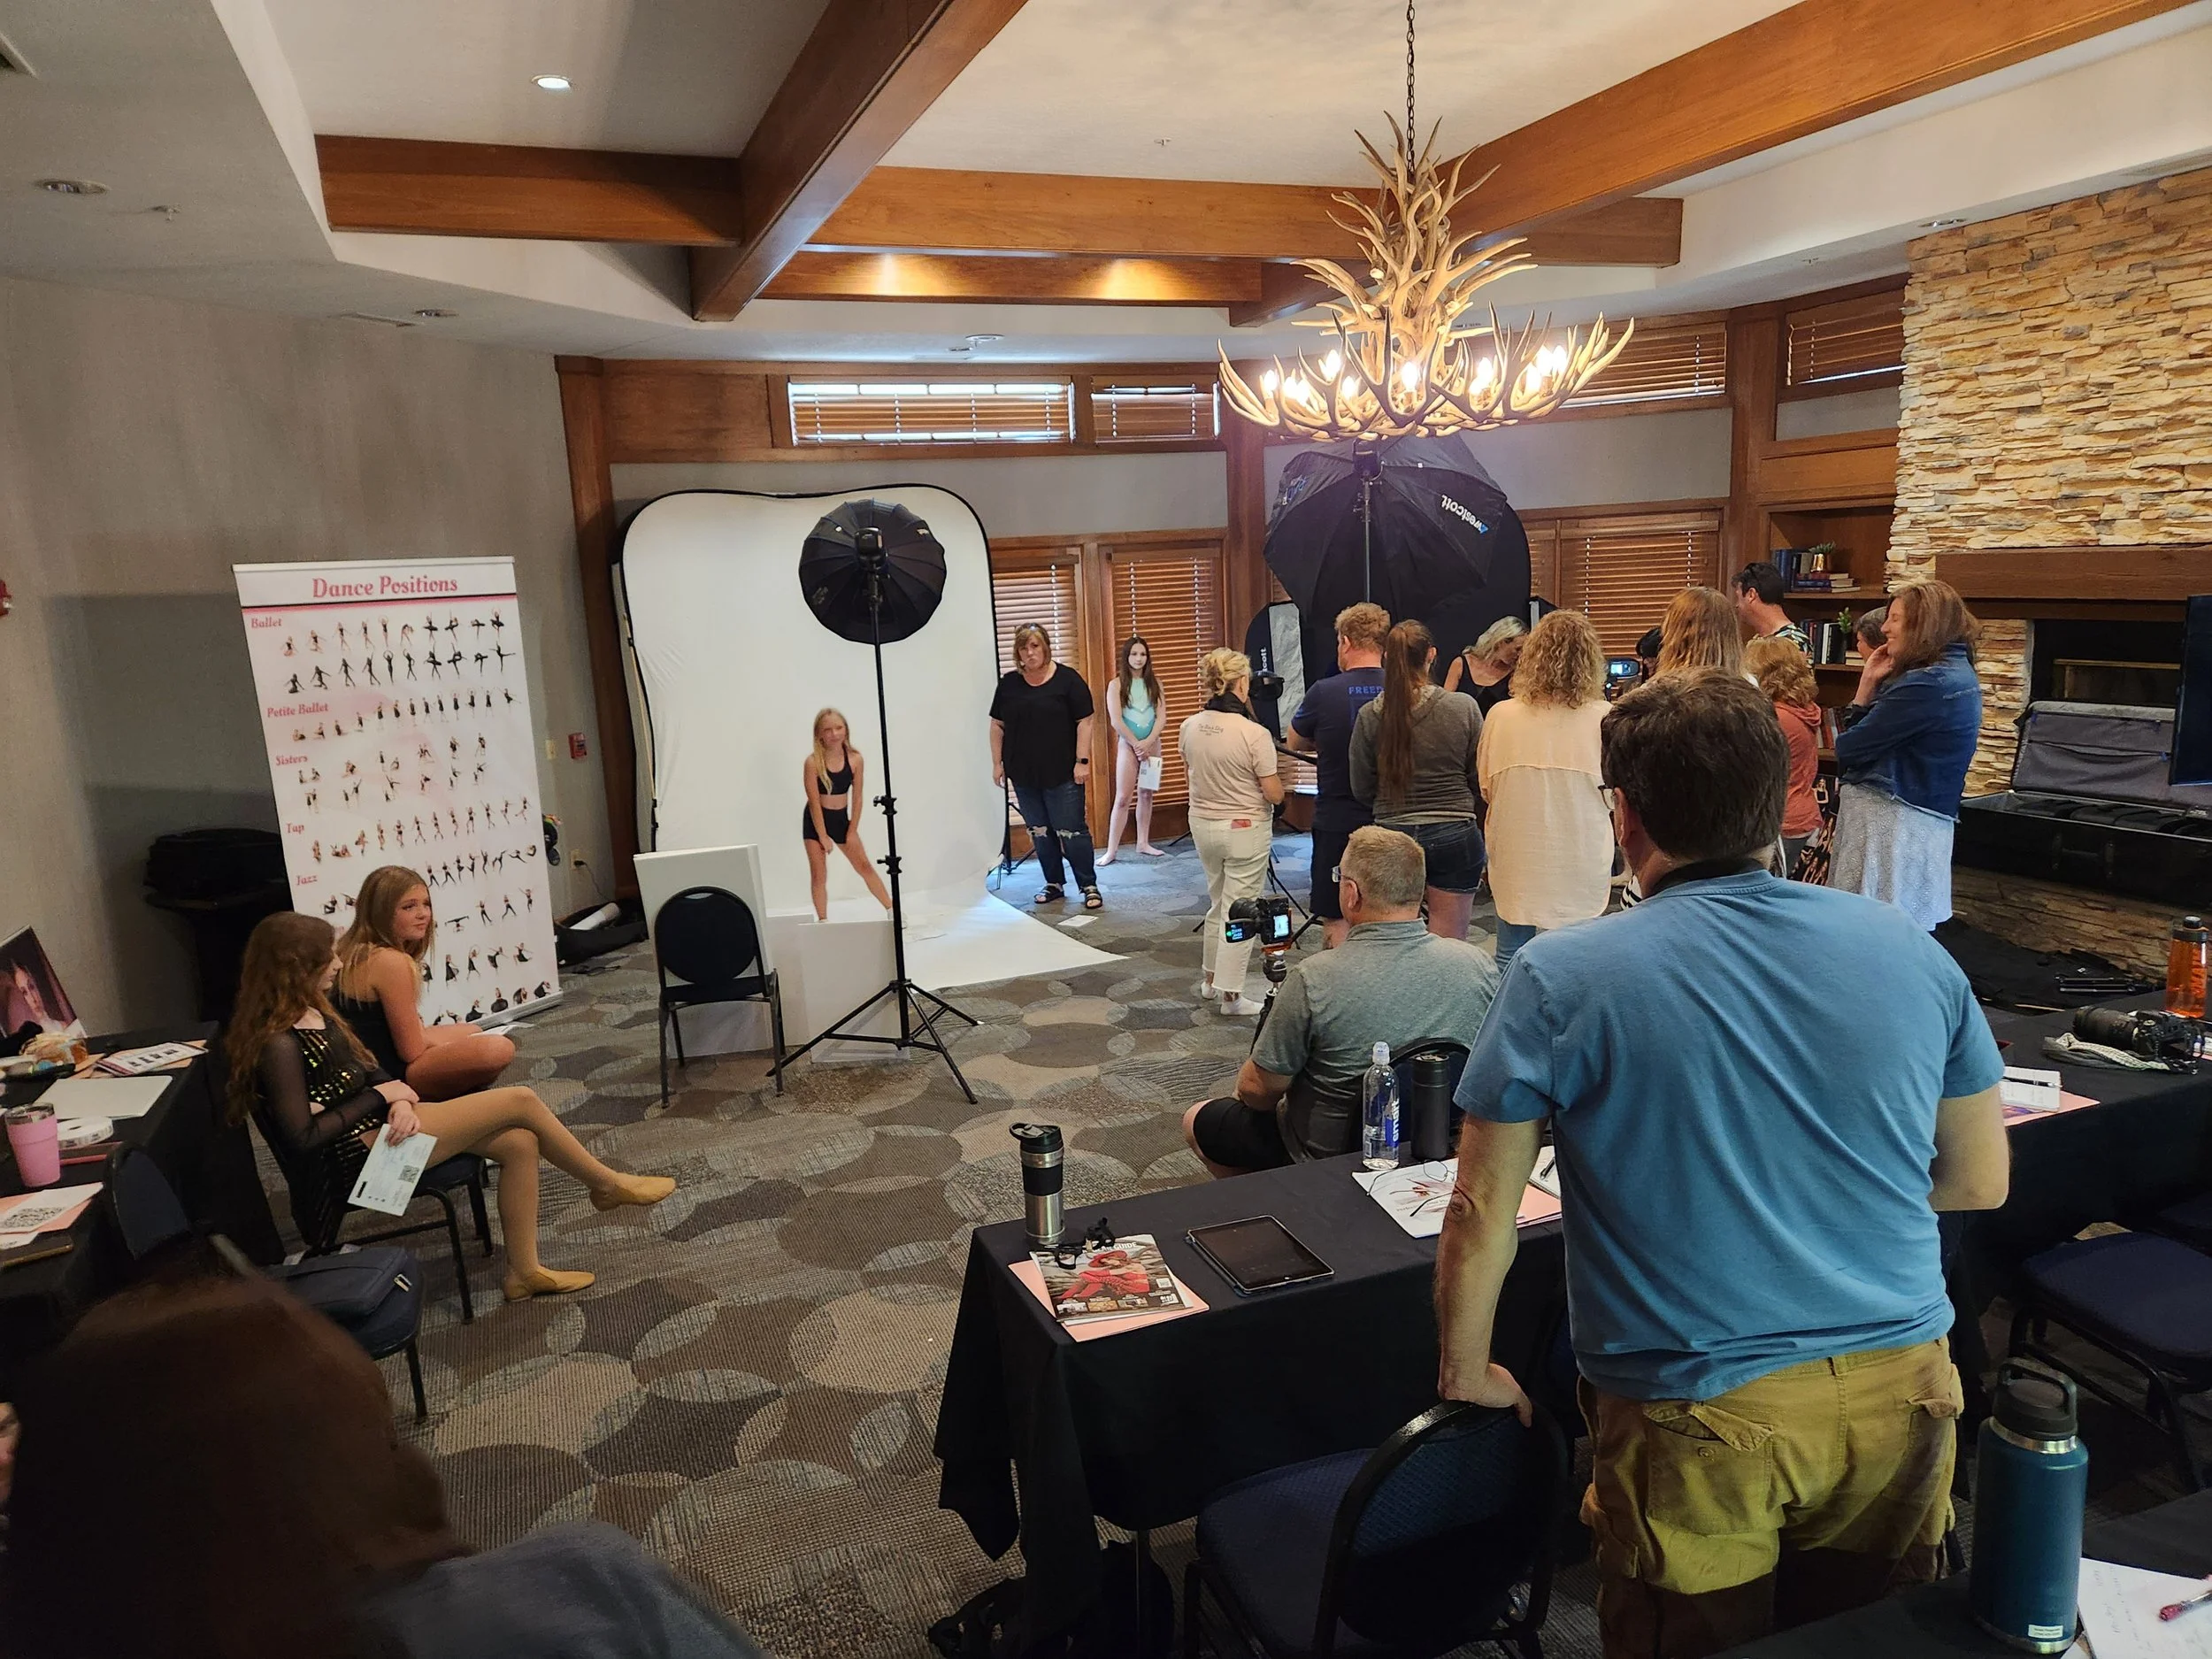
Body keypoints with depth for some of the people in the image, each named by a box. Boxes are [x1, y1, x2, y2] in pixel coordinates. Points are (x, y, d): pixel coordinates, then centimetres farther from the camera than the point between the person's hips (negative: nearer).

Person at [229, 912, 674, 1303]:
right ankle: (607, 1185, 11)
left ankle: (524, 1271, 7)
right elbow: (301, 1138, -23)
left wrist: (399, 1101, -10)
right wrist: (381, 1096, -14)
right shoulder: (279, 1042, -22)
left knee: (520, 1143, -4)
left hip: (380, 1123, 9)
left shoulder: (312, 1011, 6)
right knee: (521, 1102, -10)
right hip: (361, 1151, -9)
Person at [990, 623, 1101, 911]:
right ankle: (1054, 885, 24)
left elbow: (1084, 723, -5)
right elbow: (997, 726, 12)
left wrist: (1082, 761, -10)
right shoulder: (1009, 683, 7)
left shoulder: (1067, 679, -4)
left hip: (1062, 774, -4)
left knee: (1071, 831, -4)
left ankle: (1089, 886, 7)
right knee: (1040, 832, 11)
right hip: (1023, 774, 4)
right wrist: (997, 763, 7)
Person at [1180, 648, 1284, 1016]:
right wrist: (1276, 780, 4)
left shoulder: (1189, 728, -4)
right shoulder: (1254, 734, -22)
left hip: (1203, 824, 6)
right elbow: (1273, 793, -17)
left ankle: (1211, 979, 34)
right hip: (1245, 830, -6)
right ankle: (1231, 995, 8)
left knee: (1218, 902, 23)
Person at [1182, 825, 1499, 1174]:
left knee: (1197, 1120, 19)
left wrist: (1244, 1090, 7)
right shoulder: (1479, 965, -15)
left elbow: (1259, 1090, -17)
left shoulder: (1313, 980, -28)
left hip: (1329, 1159, -5)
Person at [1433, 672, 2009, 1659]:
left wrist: (1466, 1376, 5)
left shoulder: (1560, 980, -14)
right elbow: (1980, 1184, 9)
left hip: (1701, 1421, -4)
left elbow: (1483, 1213, -10)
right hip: (1902, 1392, 4)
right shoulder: (1912, 953, -2)